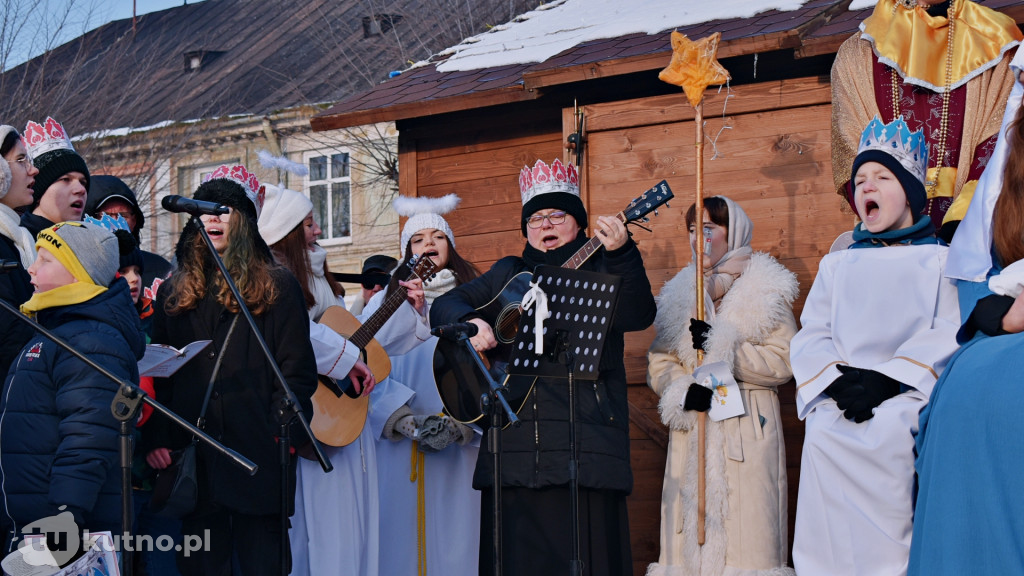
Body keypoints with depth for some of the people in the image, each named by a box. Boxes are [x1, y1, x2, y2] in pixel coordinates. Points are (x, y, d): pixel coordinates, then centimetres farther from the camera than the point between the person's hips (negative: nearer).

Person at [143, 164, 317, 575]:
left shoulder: (277, 287, 4)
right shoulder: (175, 293, 14)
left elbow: (297, 370, -2)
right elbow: (156, 373, 11)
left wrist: (283, 436, -13)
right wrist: (156, 438, -1)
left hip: (257, 455, -3)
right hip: (193, 460, 3)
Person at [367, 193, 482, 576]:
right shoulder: (385, 302, 14)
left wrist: (461, 423, -11)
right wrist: (403, 420, -13)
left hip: (458, 443, 0)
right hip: (397, 442, 0)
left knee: (451, 529, -4)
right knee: (401, 531, -5)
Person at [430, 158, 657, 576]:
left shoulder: (599, 269, 7)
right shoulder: (508, 274, 19)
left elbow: (638, 316, -11)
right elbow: (445, 305, 17)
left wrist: (620, 254, -26)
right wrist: (469, 322, -6)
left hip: (584, 442, -3)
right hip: (512, 443, 3)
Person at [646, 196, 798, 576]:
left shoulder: (765, 290, 5)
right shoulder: (679, 293, 17)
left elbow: (783, 362, -5)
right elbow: (658, 365, 11)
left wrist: (722, 349, -14)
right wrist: (683, 392, -9)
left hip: (747, 428, -4)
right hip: (692, 430, 4)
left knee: (745, 535, -9)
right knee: (691, 533, -1)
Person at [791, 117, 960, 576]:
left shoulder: (940, 261, 17)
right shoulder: (836, 265, 28)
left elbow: (949, 334, 1)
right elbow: (810, 337, 15)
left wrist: (885, 380, -13)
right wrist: (838, 380, -7)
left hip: (908, 396, -2)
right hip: (839, 404, 3)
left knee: (892, 430, -34)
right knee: (823, 435, -29)